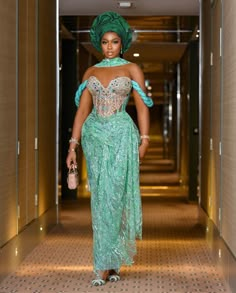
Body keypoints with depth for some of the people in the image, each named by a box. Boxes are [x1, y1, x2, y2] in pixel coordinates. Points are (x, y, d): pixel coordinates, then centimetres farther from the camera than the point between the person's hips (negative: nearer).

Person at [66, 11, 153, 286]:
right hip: (95, 136, 3)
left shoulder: (132, 69, 5)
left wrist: (144, 140, -10)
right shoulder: (91, 72, 13)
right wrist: (73, 145, 1)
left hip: (121, 135, -3)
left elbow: (142, 106, 1)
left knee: (113, 196, -9)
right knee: (101, 198, 3)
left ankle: (104, 264, -5)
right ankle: (114, 259, 13)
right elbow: (82, 110, 9)